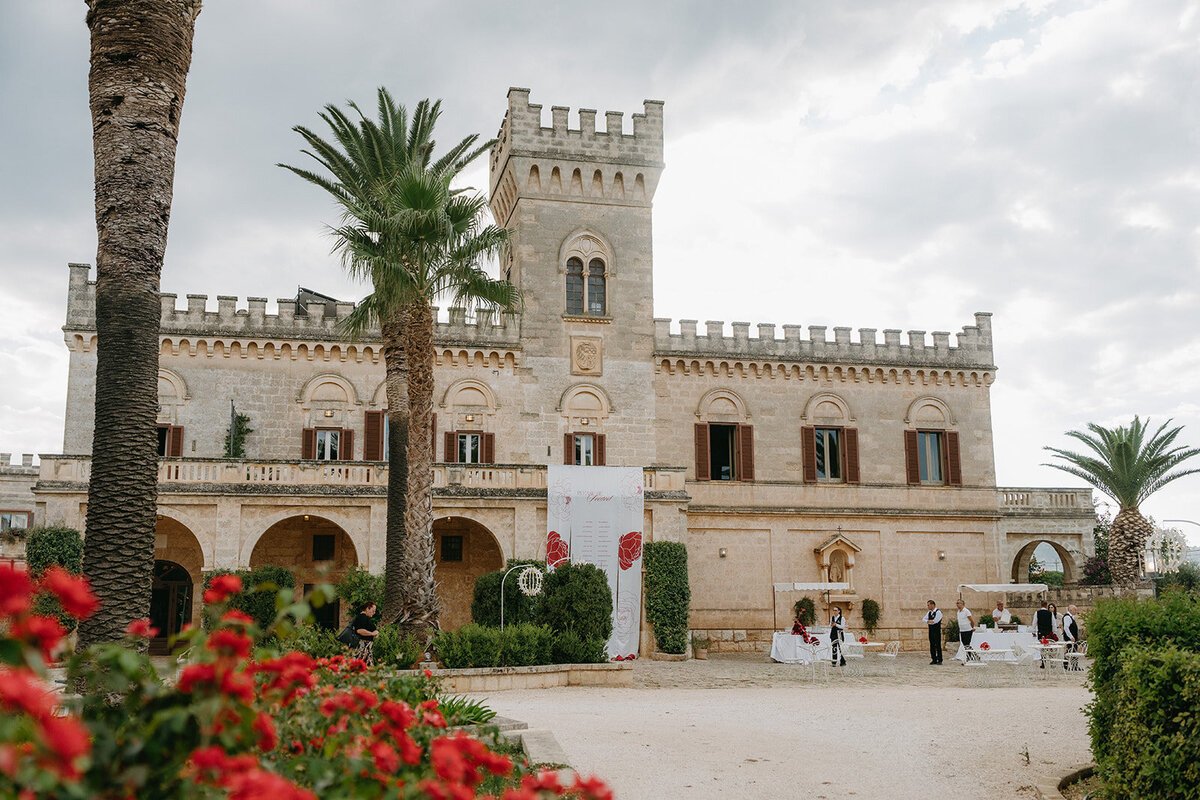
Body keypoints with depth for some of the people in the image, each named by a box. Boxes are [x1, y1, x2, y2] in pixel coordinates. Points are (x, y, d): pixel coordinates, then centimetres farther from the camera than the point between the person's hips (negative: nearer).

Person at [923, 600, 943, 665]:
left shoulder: (938, 612, -9)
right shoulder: (929, 612, 14)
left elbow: (935, 621, -19)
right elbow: (924, 619, 8)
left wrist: (928, 621, -4)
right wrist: (931, 621, -10)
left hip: (937, 631, -7)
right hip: (931, 630, 7)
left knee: (938, 645, -5)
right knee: (932, 645, 8)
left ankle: (939, 660, -1)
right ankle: (934, 660, 13)